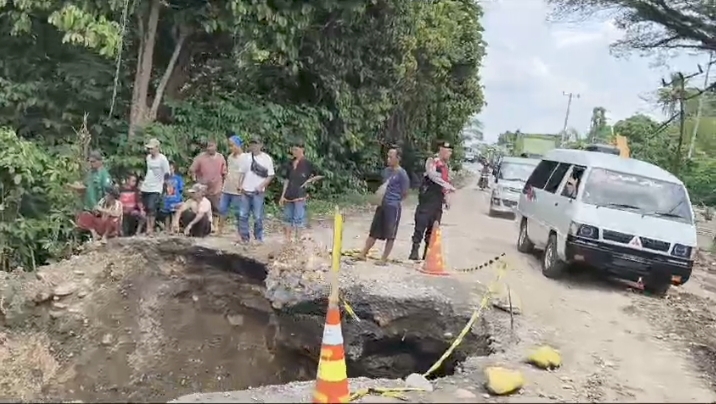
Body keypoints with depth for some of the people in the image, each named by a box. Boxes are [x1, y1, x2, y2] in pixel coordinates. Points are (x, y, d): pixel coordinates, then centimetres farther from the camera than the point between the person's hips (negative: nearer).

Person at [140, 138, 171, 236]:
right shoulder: (148, 157, 9)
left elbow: (167, 174, -8)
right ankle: (148, 227, 13)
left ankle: (151, 229, -9)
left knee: (152, 208, -15)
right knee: (147, 208, 7)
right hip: (145, 187, 7)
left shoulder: (162, 159, -11)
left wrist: (163, 186, -10)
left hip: (156, 188, -7)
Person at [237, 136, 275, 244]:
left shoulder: (266, 158, -2)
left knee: (258, 216, -1)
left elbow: (270, 175, -2)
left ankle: (259, 237, 10)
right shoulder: (245, 156, 7)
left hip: (258, 192, -3)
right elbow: (242, 173, 12)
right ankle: (244, 237, 13)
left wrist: (261, 186, -14)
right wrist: (240, 185, 0)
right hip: (245, 191, 3)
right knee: (243, 215, 4)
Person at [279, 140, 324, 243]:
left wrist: (310, 180, -5)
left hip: (300, 195, -6)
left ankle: (298, 240, 3)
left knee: (298, 218, -4)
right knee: (287, 217, 9)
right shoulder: (290, 164, 11)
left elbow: (320, 175, 0)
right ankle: (287, 240, 16)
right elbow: (286, 180, 13)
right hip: (288, 195, 6)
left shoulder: (307, 164, -4)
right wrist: (283, 195, 9)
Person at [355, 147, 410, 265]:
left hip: (393, 207, -7)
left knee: (390, 234, 1)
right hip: (382, 205, 7)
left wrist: (395, 201, 1)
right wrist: (379, 198, 10)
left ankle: (384, 259, 7)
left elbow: (405, 192, -8)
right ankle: (363, 254, 14)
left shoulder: (402, 174, -10)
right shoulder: (386, 170, 12)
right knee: (374, 231, 10)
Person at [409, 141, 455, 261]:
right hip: (427, 198, -7)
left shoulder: (446, 166, 16)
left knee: (433, 228, 8)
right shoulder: (431, 161, -5)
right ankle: (414, 252, -7)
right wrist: (448, 186, -29)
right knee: (421, 225, -9)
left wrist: (446, 198, 14)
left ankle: (428, 253, 13)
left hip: (438, 201, 7)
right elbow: (432, 175, -23)